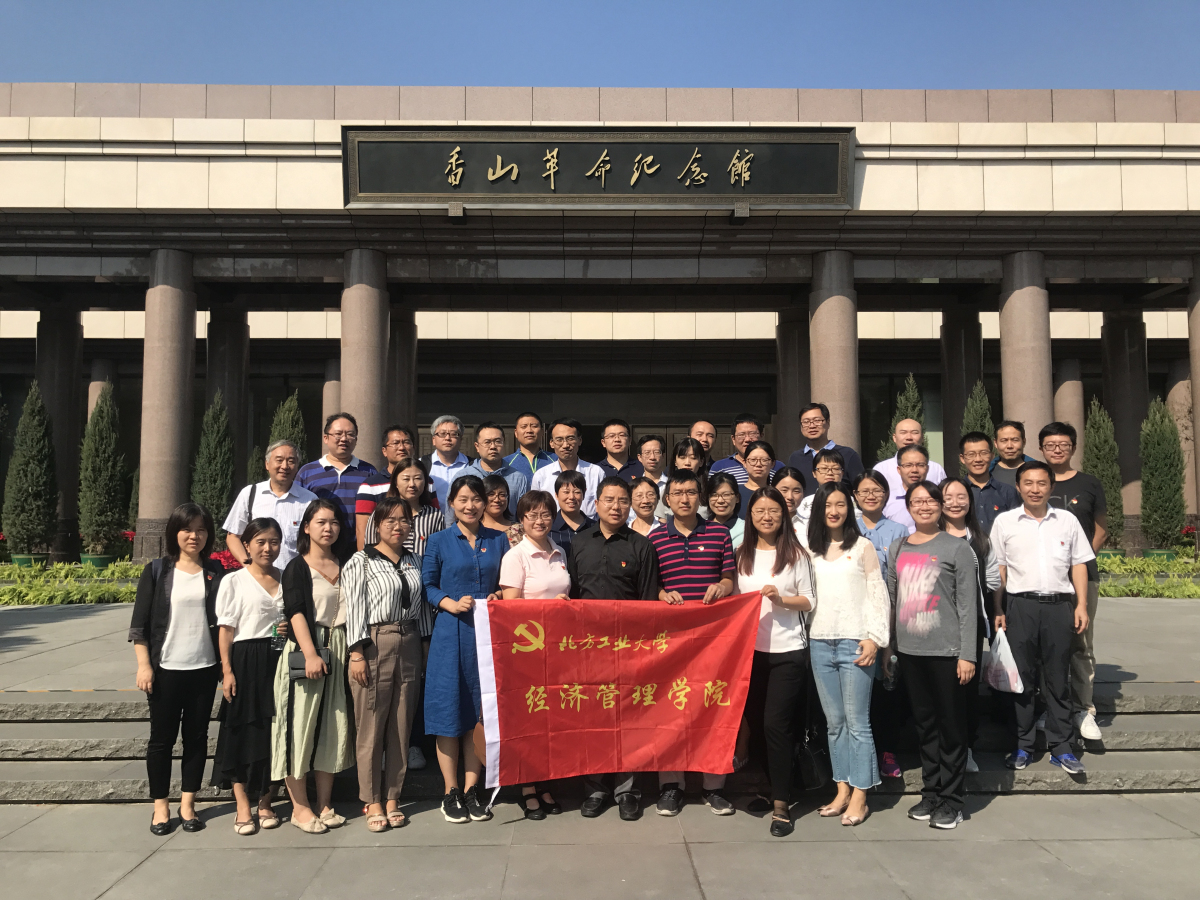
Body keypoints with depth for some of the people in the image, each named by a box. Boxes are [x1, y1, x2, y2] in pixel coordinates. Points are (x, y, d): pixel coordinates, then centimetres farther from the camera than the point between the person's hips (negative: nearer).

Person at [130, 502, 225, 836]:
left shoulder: (215, 572, 5)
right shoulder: (157, 571, -1)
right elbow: (140, 623, -1)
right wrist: (144, 665, -8)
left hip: (204, 668, 2)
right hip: (166, 668, -2)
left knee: (197, 736, 8)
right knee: (162, 737, 6)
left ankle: (188, 802, 20)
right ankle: (160, 806, 19)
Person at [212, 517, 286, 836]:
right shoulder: (233, 581, -2)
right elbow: (226, 630, -4)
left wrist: (289, 628, -4)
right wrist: (227, 671, -10)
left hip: (278, 660, 3)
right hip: (245, 661, -3)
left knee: (272, 732, 7)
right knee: (241, 731, 0)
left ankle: (265, 803, 20)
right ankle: (243, 807, 11)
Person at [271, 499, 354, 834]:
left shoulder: (343, 567, 13)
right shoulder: (297, 567, -2)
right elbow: (296, 612, -13)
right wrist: (311, 654, -24)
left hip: (338, 652, 5)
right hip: (304, 651, -5)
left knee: (333, 726, 8)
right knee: (301, 722, -2)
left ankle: (325, 803, 18)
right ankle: (300, 807, 8)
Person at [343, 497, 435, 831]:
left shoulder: (415, 561, 14)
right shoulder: (361, 562, -1)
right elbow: (354, 608, -6)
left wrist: (426, 645, 10)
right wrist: (357, 653, -12)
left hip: (409, 645, 5)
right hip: (374, 645, -5)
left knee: (401, 725, 8)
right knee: (371, 725, -1)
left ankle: (392, 798, 19)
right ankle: (372, 801, 12)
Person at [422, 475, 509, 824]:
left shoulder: (498, 540, 10)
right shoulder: (439, 541, 4)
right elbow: (427, 586, 3)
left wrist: (499, 597, -4)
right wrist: (452, 604, -12)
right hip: (451, 633, -2)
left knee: (481, 710, 5)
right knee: (449, 710, 0)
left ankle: (471, 789, 17)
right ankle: (450, 791, 13)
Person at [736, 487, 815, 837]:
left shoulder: (796, 553, 2)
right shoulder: (741, 555, 10)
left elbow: (809, 600, 1)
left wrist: (781, 599, -14)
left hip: (788, 650, -3)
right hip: (750, 649, 4)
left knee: (776, 724, -8)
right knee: (755, 724, 9)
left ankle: (781, 804, 1)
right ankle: (773, 785, 29)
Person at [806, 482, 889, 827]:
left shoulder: (863, 547, 2)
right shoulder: (811, 550, 12)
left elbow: (877, 593, -1)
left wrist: (874, 638, -10)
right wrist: (804, 637, 7)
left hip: (854, 642, -4)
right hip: (820, 643, 4)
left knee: (857, 721, -2)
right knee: (834, 721, 9)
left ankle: (859, 797, 5)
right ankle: (842, 789, 17)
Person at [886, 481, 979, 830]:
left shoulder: (957, 548, -3)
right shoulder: (897, 549, 11)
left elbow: (968, 605, -5)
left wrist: (967, 654, -10)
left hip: (947, 650, -4)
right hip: (909, 650, 5)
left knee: (951, 725, 3)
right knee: (924, 722, 13)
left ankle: (951, 799, 14)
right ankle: (930, 792, 24)